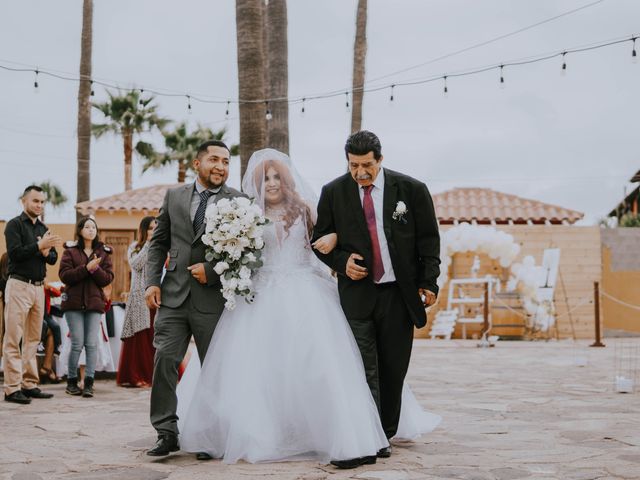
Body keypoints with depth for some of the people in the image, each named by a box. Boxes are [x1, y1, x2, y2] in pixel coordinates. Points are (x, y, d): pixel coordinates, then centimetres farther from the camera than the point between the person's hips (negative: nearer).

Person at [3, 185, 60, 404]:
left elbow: (53, 258, 13)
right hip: (19, 285, -7)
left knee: (33, 339, 8)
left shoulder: (43, 229, 17)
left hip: (38, 287, 7)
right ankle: (12, 388, -8)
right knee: (14, 339, -7)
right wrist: (39, 246, -21)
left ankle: (30, 384, 12)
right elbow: (15, 252, -15)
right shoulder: (14, 224, -2)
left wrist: (46, 252, -8)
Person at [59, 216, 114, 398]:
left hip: (94, 301, 2)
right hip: (74, 302, -1)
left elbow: (108, 278, 4)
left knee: (92, 344, -6)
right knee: (77, 343, -4)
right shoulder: (70, 251, 7)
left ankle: (89, 383, -3)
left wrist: (96, 269, -14)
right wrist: (86, 268, -15)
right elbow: (64, 275, -5)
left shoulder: (103, 252, 12)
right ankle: (71, 381, 10)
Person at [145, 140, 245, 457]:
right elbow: (158, 243, 12)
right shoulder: (174, 196, 10)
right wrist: (152, 282, 1)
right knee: (164, 360, -6)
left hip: (214, 299, -2)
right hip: (174, 296, 2)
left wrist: (213, 271, -13)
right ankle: (166, 433, 1)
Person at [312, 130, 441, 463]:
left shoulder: (411, 190, 0)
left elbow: (428, 240, 4)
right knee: (365, 370, -8)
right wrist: (342, 261, -8)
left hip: (400, 294, 0)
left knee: (393, 370, 7)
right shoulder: (333, 193, 2)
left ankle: (386, 434, 21)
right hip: (357, 293, 0)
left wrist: (429, 282, -3)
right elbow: (321, 239, 11)